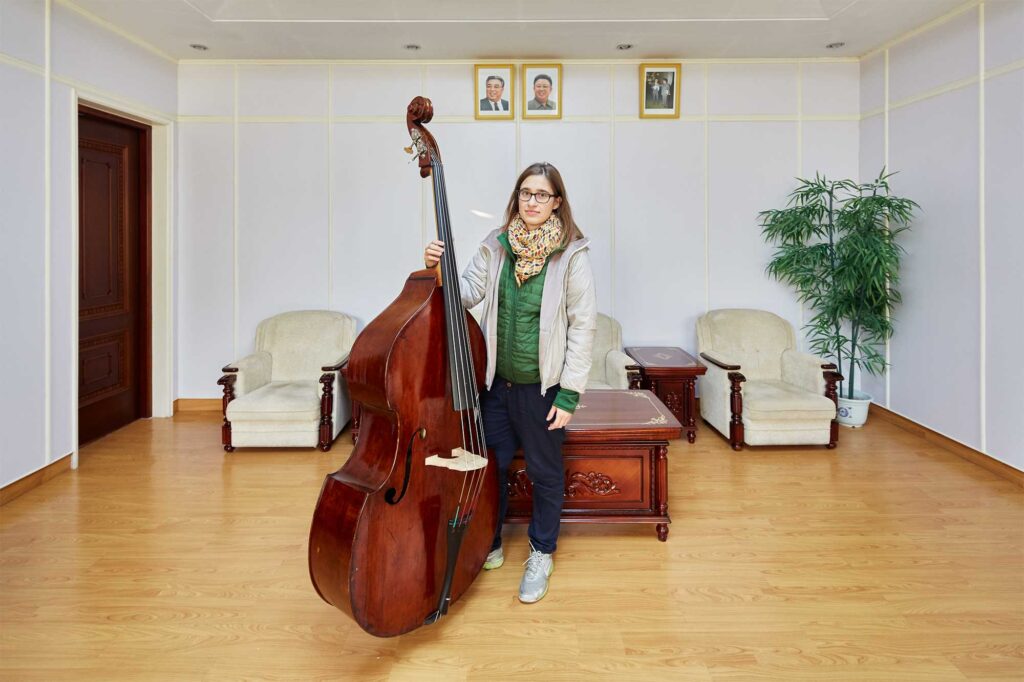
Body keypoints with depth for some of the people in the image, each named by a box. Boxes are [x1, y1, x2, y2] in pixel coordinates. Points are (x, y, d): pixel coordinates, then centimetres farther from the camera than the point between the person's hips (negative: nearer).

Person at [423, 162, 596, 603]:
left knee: (545, 472, 11)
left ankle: (542, 554, 34)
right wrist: (440, 271, -23)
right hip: (496, 381, 4)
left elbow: (583, 326, -12)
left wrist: (569, 394, -13)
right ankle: (489, 546, 37)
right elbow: (467, 295, -2)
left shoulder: (572, 254, -11)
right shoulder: (496, 245, 1)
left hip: (543, 386, -4)